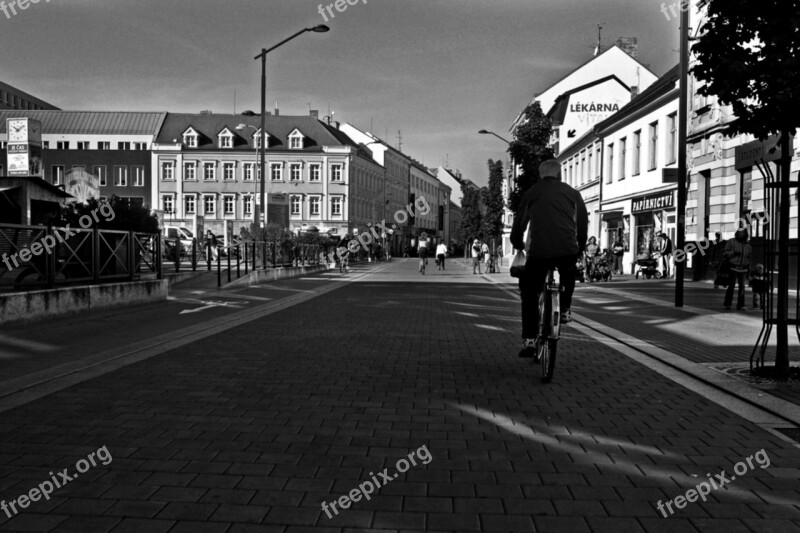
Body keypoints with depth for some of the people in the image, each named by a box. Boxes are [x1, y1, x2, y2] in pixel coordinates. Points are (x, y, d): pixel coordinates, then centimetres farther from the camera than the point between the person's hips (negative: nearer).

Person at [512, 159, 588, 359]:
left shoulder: (532, 193, 14)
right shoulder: (572, 193, 16)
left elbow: (519, 224, 14)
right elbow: (583, 224, 17)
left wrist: (518, 245, 30)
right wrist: (580, 249, 29)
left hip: (538, 252, -1)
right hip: (568, 251, 1)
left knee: (529, 294, 13)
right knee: (569, 275, 37)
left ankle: (529, 340, 6)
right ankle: (565, 310, 29)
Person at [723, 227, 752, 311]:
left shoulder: (748, 245, 12)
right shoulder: (731, 242, 0)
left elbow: (748, 258, 18)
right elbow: (725, 254, -2)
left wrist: (748, 270, 15)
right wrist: (733, 252, -18)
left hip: (743, 269, 4)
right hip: (733, 268, -4)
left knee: (742, 286, 0)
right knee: (731, 286, -3)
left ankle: (741, 305, 2)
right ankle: (727, 304, 8)